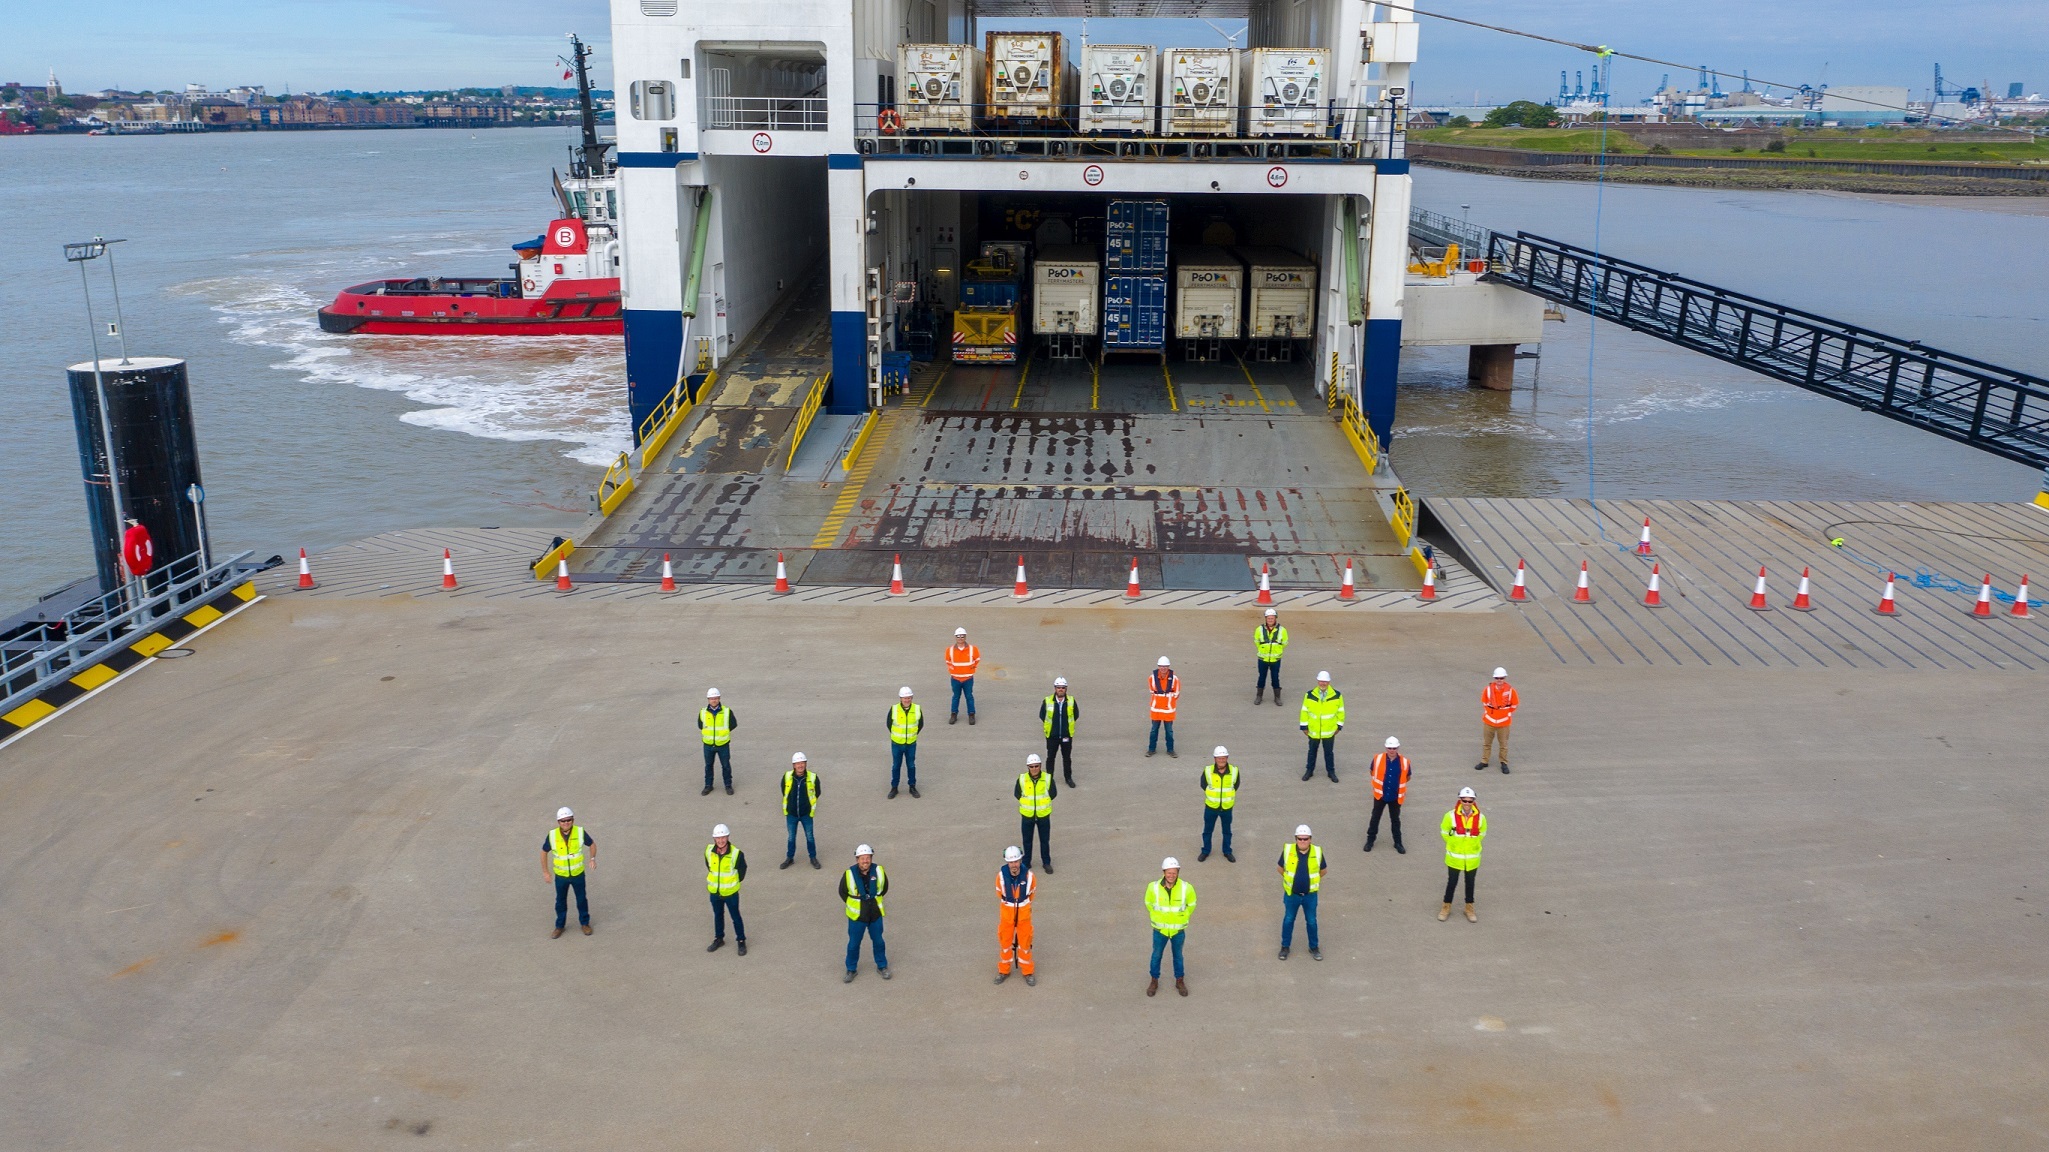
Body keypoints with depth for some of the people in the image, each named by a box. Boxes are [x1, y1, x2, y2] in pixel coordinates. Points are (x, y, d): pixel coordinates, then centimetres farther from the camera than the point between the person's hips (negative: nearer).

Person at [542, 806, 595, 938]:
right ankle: (559, 926, 35)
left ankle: (585, 923, 36)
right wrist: (545, 871, 0)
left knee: (582, 899, 16)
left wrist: (592, 858, -16)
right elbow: (544, 852, -2)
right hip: (560, 876, 0)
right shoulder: (552, 835, -18)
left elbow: (592, 844, 0)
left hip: (578, 874, 0)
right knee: (560, 901, 16)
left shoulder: (580, 832, -17)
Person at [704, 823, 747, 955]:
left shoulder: (736, 853, -24)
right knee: (718, 916, 21)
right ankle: (719, 939, 39)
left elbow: (742, 869, -6)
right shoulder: (709, 851, -13)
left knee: (736, 917, 10)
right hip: (714, 892, 4)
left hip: (730, 892, -4)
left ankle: (741, 941, 25)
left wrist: (735, 882, 3)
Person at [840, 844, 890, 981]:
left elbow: (884, 888, 6)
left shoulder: (879, 871, -15)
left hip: (875, 914, 2)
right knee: (854, 944, 12)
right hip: (856, 916, -2)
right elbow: (842, 892, -3)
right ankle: (851, 970, 31)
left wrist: (875, 900, 8)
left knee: (878, 941, 17)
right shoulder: (849, 874, -21)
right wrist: (853, 904, 2)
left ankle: (882, 966, 36)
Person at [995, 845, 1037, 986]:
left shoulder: (1028, 875, -21)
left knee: (1025, 942, 11)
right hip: (1006, 912, 1)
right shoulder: (1001, 875, -21)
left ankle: (1027, 972, 28)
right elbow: (1000, 893, 0)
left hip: (1024, 913, 0)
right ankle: (1004, 971, 32)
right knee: (1005, 942, 14)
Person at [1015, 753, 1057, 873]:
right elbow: (1017, 793, 0)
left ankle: (1047, 862, 28)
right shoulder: (1022, 778, -13)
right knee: (1027, 840, 15)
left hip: (1043, 815, -1)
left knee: (1045, 840, 12)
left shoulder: (1048, 778, -13)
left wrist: (1043, 802, -5)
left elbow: (1053, 793, -2)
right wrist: (1026, 802, -4)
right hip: (1027, 815, 1)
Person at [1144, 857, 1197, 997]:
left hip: (1178, 930, 0)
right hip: (1160, 929, 0)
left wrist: (1183, 918, 3)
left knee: (1178, 955, 20)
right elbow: (1148, 903, 1)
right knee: (1156, 955, 18)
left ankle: (1179, 982, 41)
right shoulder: (1153, 887, -22)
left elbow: (1192, 904, 0)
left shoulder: (1186, 887, -22)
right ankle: (1154, 982, 40)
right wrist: (1156, 918, 6)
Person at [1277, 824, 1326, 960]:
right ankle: (1285, 947, 32)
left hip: (1310, 895, 0)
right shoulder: (1288, 850, -16)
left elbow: (1323, 870, 5)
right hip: (1291, 894, 0)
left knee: (1312, 921, 15)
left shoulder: (1317, 851, -14)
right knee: (1288, 920, 15)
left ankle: (1314, 947, 34)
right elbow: (1280, 867, 3)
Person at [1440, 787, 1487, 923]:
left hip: (1472, 858, 1)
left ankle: (1469, 908, 32)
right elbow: (1444, 832, -1)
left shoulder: (1480, 818, -11)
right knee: (1452, 882, 10)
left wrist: (1472, 844, 5)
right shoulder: (1451, 816, -17)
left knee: (1470, 883, 16)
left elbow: (1482, 834, 7)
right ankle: (1446, 907, 27)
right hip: (1454, 857, -1)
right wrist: (1454, 844, 4)